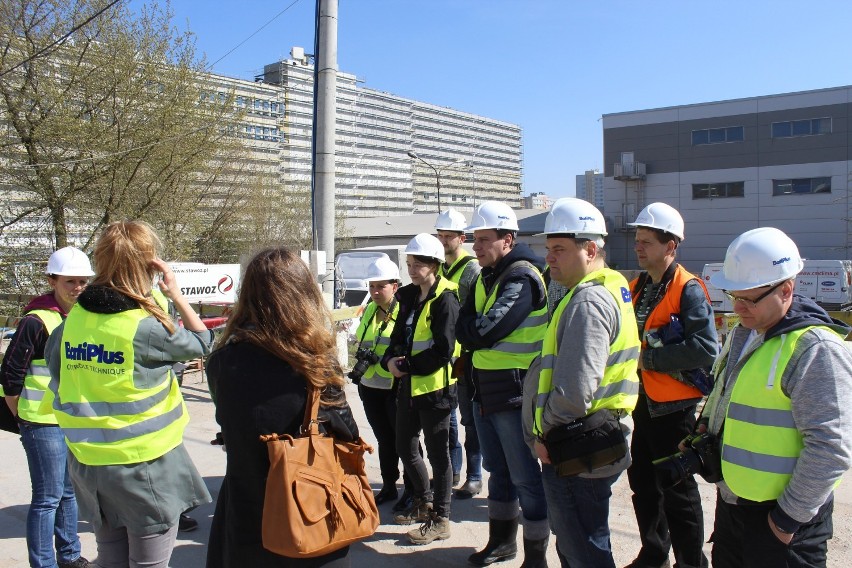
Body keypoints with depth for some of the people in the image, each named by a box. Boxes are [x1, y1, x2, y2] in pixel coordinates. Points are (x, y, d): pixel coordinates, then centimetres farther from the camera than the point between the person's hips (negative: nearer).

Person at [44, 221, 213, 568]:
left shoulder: (72, 321, -3)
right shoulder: (146, 327, -19)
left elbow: (58, 389, 6)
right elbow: (202, 343, -3)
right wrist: (176, 294, -1)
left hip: (87, 464, 6)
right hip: (146, 465, -6)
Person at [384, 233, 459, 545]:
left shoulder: (445, 299, -14)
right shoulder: (409, 296, 12)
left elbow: (443, 350, -21)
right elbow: (399, 336, 14)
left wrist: (407, 365, -17)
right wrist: (390, 360, -6)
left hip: (434, 386, -9)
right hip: (409, 385, 9)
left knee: (437, 453, 3)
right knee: (405, 446, 19)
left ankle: (440, 519, 16)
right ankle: (423, 501, 39)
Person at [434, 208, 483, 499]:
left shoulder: (472, 269, -8)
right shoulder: (438, 269, 13)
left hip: (466, 355, -7)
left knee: (470, 417, 1)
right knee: (445, 415, 14)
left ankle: (474, 477, 12)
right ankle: (451, 470, 27)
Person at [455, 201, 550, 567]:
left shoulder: (522, 278, -16)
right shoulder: (486, 276, 12)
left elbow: (487, 330, -24)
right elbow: (464, 328, 10)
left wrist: (469, 331, -5)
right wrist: (475, 333, -9)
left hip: (513, 392, -9)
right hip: (484, 389, 9)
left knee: (524, 476, 1)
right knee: (498, 469, 21)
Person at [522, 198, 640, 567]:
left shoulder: (589, 302, -21)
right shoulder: (610, 289, 13)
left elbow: (574, 393, -29)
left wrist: (544, 431, -12)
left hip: (577, 455, -10)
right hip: (586, 446, 10)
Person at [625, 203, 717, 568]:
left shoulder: (688, 290, -16)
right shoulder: (637, 287, 9)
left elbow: (706, 350, -27)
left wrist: (648, 358, -22)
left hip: (673, 406, -8)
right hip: (642, 400, 8)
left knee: (677, 490, 4)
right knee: (642, 483, 18)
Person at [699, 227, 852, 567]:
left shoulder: (815, 349, -21)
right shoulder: (743, 334, 7)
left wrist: (790, 517, -18)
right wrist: (705, 427, 6)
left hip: (778, 518, -8)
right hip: (730, 501, 8)